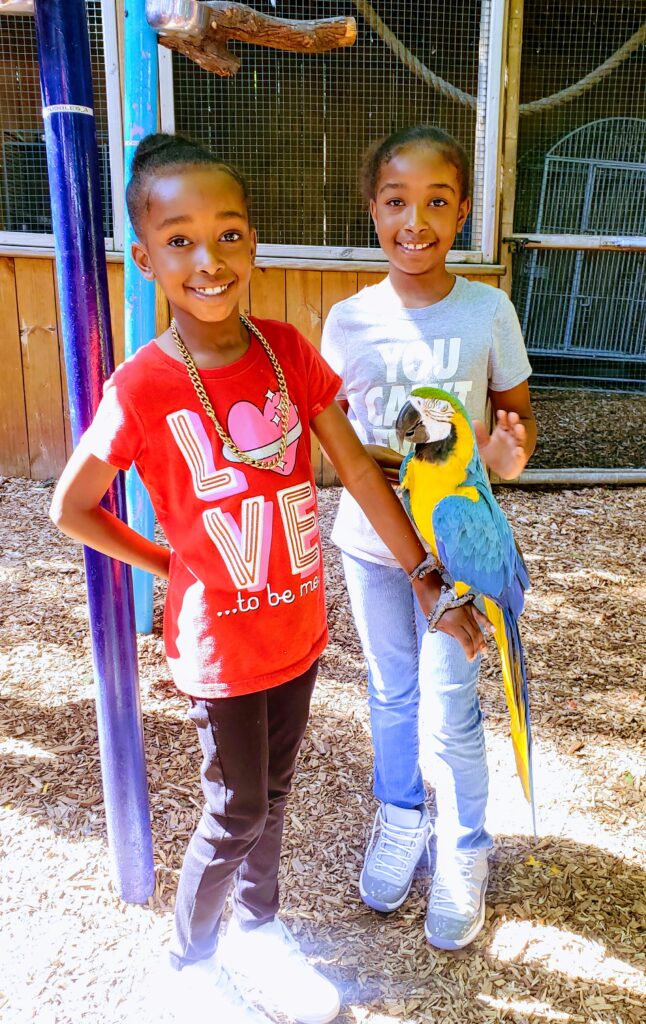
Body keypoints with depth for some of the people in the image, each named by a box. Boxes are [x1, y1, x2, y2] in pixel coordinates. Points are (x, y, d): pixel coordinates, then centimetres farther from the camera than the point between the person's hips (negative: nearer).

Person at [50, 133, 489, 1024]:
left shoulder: (289, 351, -6)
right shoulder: (141, 388, -18)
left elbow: (357, 468, -3)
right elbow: (71, 509, -7)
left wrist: (431, 584, -2)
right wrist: (168, 563, -2)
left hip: (298, 625, 4)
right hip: (219, 641, -4)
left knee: (271, 792, 22)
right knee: (237, 812, 11)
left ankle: (258, 928, 48)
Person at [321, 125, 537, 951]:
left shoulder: (489, 312, -9)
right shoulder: (350, 320, -7)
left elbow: (518, 412, 0)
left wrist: (512, 449, -23)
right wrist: (367, 460, -20)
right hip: (370, 537, 2)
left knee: (449, 709, 4)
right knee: (390, 692, 19)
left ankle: (464, 851, 32)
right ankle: (399, 816, 45)